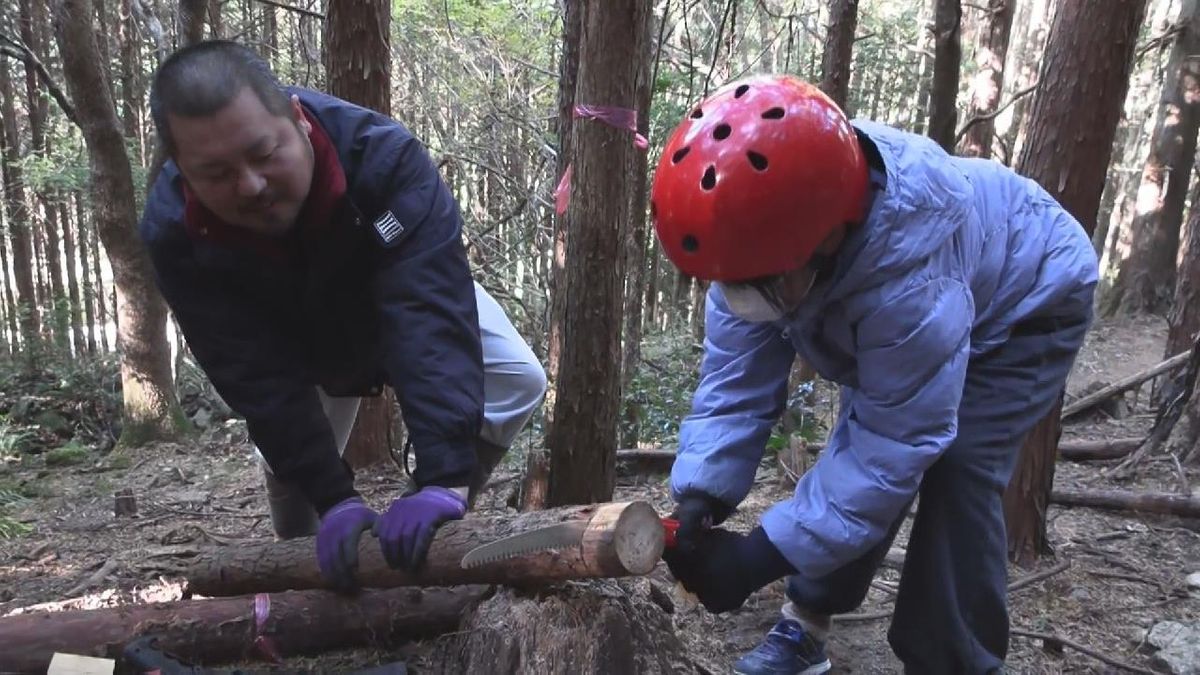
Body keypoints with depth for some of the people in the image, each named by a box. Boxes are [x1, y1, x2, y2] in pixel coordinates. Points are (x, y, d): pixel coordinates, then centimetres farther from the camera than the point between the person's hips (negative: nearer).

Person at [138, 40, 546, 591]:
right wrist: (334, 499, -38)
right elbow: (260, 380, -32)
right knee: (286, 463, 0)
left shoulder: (381, 155, -42)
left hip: (407, 299, -1)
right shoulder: (174, 232, -34)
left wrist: (443, 479, -57)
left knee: (517, 381, -16)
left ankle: (437, 531, 1)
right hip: (301, 341, 1)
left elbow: (430, 315, -50)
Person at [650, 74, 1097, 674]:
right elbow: (735, 379, -24)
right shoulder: (765, 223, -28)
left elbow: (895, 448, -39)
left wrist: (762, 555, -39)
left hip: (1024, 304, -6)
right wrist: (700, 497, -36)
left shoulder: (911, 281, -48)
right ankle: (806, 626, 17)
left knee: (953, 474, -22)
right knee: (855, 446, 1)